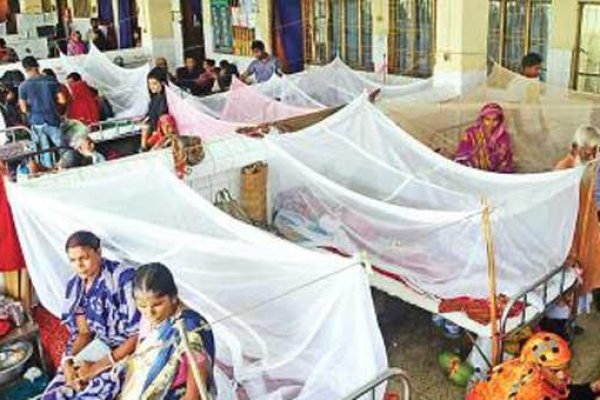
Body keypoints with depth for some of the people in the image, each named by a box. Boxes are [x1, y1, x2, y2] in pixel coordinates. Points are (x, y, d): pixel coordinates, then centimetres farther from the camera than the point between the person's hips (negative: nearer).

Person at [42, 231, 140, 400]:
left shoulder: (124, 278, -20)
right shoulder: (75, 285, 1)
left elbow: (137, 335, -19)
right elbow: (84, 332, 9)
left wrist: (96, 368, -19)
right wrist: (68, 362, -11)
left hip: (126, 353, -6)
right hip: (95, 347, 6)